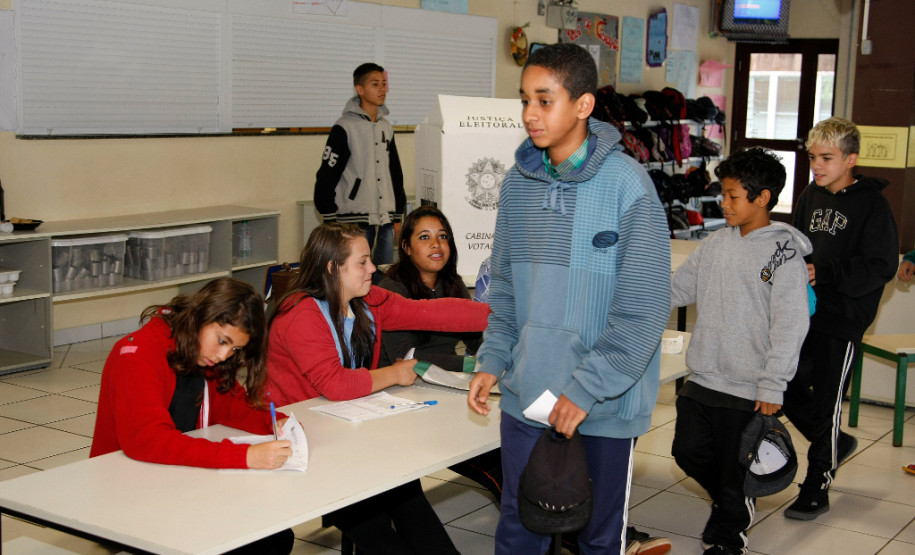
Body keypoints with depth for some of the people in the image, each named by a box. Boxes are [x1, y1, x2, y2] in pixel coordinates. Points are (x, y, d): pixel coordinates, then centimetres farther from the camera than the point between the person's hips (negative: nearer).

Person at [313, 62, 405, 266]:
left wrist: (397, 218, 17)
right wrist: (331, 222, -11)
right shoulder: (345, 128, -6)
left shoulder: (386, 127, 14)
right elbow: (326, 178, -9)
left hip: (385, 222, 6)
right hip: (355, 222, -6)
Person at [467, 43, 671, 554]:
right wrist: (493, 361, 3)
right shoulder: (518, 183, 4)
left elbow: (644, 307, -16)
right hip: (526, 397, 5)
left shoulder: (626, 183, -14)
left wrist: (587, 389, -18)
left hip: (605, 407, -4)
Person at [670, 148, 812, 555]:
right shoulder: (715, 244, 6)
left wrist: (772, 387, -17)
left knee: (735, 470, 7)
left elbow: (790, 325, -14)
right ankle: (734, 503, 38)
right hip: (702, 381, 6)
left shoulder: (785, 252, -11)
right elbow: (675, 288, 13)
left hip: (748, 389, -5)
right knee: (689, 451, 11)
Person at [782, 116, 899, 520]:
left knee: (826, 402, 2)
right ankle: (836, 443, 37)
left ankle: (816, 489, 16)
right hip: (803, 312, 6)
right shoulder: (810, 197, 8)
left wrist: (824, 273, -22)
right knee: (789, 389, 11)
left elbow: (881, 266, -16)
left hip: (843, 319, -6)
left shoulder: (871, 204, -11)